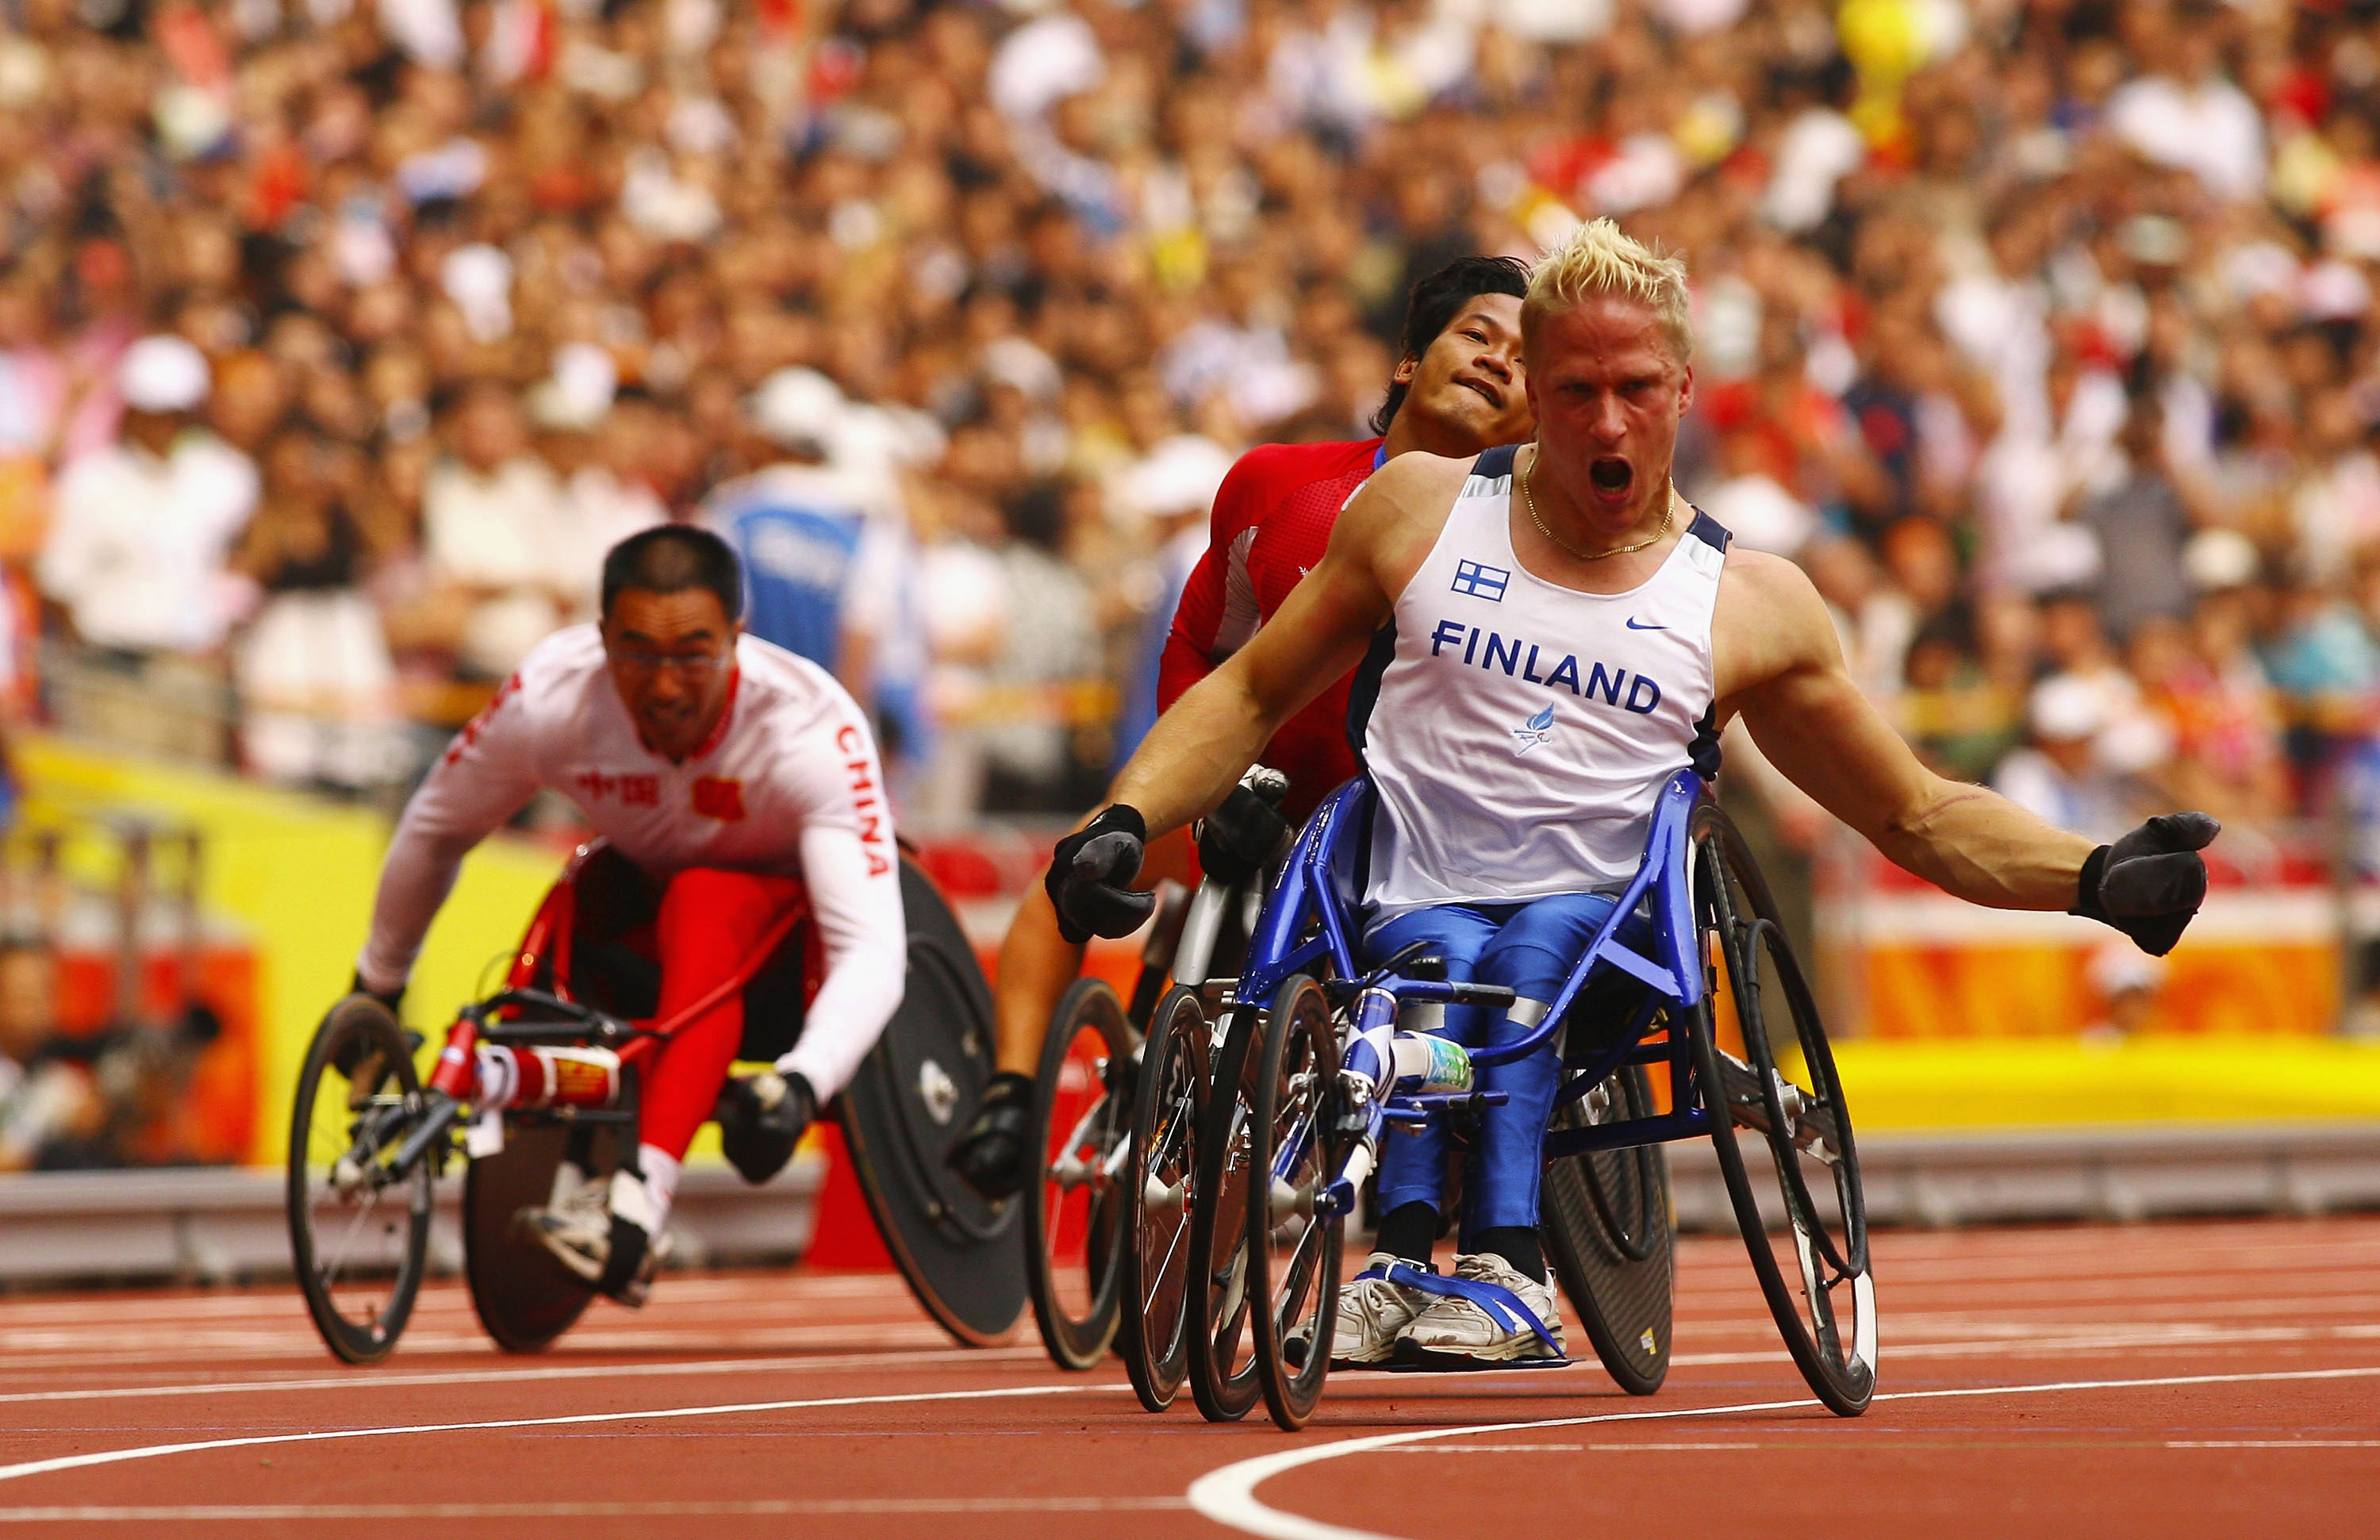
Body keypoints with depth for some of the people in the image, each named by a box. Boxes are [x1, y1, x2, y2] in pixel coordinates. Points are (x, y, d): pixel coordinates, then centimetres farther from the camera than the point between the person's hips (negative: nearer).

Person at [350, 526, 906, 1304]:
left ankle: (644, 1191, -46)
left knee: (702, 902, -36)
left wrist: (800, 1084, -58)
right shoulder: (550, 699, -25)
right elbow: (434, 829, -4)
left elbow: (873, 949, -41)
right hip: (654, 915, 5)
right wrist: (376, 987, 9)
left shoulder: (812, 730, -33)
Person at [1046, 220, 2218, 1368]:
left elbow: (1923, 820, 14)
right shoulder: (1419, 511, 12)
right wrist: (1121, 821, 4)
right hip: (1416, 915, 1)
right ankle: (1405, 1248, -49)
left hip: (1611, 932, -1)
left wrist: (2096, 879, -1)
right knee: (1440, 958, -34)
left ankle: (1500, 1258, -49)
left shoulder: (1751, 605, 10)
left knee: (1537, 943, -34)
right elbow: (1250, 696, 20)